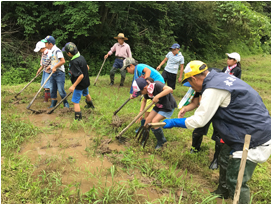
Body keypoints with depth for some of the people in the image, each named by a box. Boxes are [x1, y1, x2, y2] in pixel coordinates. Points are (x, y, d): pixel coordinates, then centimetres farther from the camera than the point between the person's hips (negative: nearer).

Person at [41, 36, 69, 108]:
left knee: (61, 90, -7)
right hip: (53, 73, 9)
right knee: (52, 90, 12)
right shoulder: (51, 51, 13)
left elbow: (63, 61, -24)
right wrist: (50, 66, 10)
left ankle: (66, 104, 9)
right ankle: (53, 105, 22)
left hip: (59, 73, -9)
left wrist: (55, 67, -19)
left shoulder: (57, 50, -16)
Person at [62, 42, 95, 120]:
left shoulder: (74, 62, -30)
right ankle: (90, 105, 61)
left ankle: (78, 118, 1)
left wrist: (73, 86, -28)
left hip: (79, 85, -9)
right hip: (86, 82, 9)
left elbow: (81, 75, -33)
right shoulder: (81, 57, -5)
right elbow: (87, 67, 10)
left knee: (75, 102, -1)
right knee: (86, 94, 35)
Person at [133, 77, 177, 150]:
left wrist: (157, 96, -49)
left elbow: (170, 89, -47)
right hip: (158, 106, 8)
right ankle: (143, 139, 20)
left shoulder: (157, 85, -33)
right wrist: (140, 112, 0)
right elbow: (144, 101, 10)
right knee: (148, 119, 1)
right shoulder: (147, 90, -8)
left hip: (168, 106, -8)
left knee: (154, 121, -17)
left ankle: (161, 141, 2)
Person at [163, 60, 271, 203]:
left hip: (254, 140, -11)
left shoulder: (213, 90, -23)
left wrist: (173, 122, -6)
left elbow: (198, 121, -19)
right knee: (224, 159, 26)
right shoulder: (220, 77, 6)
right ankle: (223, 193, 48)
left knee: (235, 182, -1)